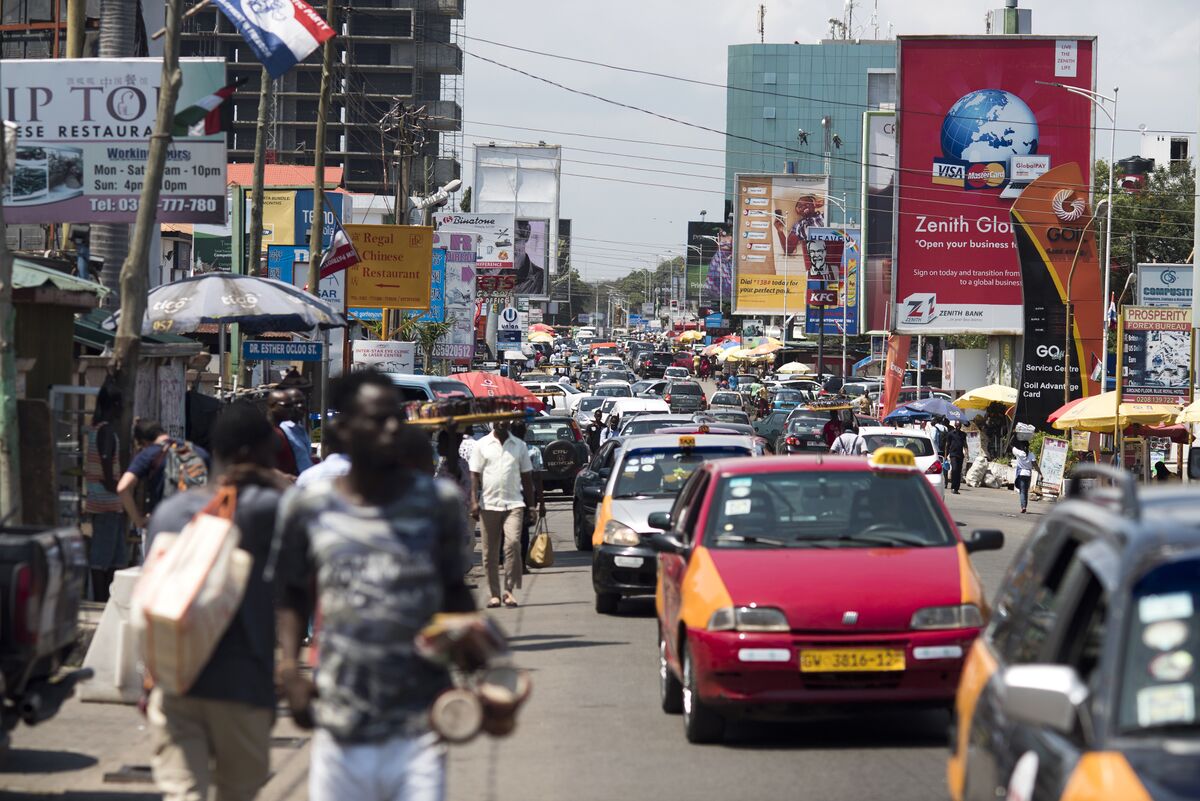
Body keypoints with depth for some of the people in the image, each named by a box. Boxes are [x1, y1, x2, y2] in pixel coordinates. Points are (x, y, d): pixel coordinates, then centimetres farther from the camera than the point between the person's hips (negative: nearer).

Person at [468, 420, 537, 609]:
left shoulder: (519, 446, 10)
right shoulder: (482, 445, 6)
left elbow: (526, 476, 14)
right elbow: (475, 475, 4)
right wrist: (474, 501, -8)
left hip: (514, 503, 0)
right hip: (489, 504, 0)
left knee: (513, 543, -18)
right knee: (490, 552, 3)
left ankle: (509, 589, -12)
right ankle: (494, 594, 10)